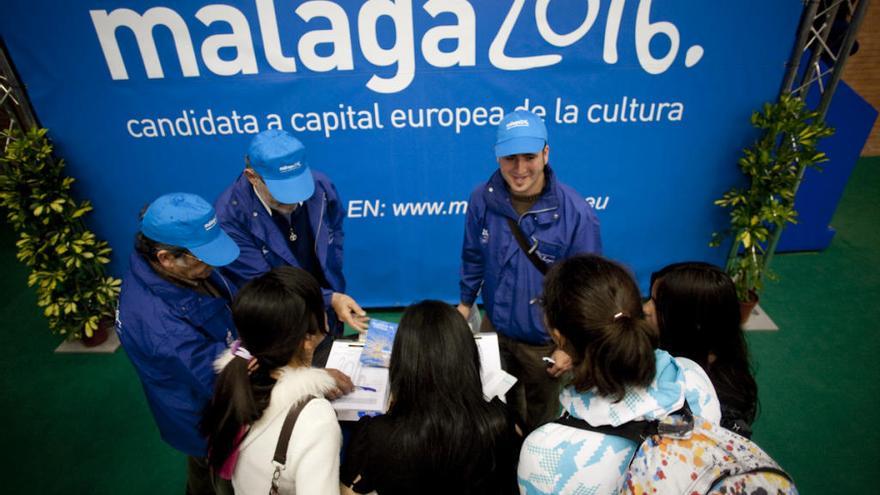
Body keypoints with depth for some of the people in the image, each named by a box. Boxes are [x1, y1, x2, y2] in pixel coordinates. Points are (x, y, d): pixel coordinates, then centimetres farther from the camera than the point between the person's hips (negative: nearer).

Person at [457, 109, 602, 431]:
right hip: (494, 330, 3)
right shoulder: (482, 199, -15)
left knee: (541, 418, 24)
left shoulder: (575, 212, -24)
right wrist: (466, 302, 12)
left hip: (545, 341, -3)